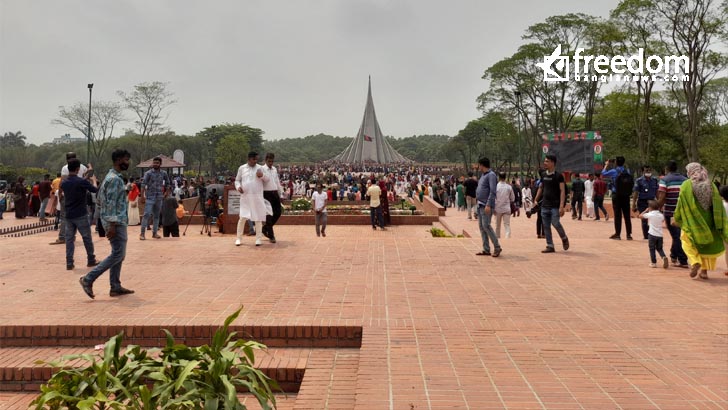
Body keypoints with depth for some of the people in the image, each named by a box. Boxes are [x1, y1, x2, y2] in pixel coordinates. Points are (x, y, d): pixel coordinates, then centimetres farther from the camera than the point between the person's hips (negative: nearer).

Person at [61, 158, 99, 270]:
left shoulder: (64, 183, 3)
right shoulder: (82, 182, -15)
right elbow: (95, 190, 0)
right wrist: (94, 181, 20)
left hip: (68, 215, 5)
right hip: (81, 215, -5)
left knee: (69, 239, 6)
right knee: (87, 238, 8)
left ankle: (69, 263, 3)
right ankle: (91, 260, 17)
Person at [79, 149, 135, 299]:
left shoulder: (112, 177, 15)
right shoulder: (115, 179, -16)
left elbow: (99, 198, 22)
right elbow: (110, 203, -21)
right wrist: (112, 224, -24)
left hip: (118, 221, 10)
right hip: (116, 222, -10)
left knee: (118, 254, 12)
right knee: (117, 254, -8)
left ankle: (115, 287, 15)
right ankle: (88, 279, -5)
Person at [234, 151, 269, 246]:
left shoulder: (260, 168, 5)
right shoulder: (242, 168, 6)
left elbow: (267, 180, 7)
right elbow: (237, 180, 13)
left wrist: (262, 175, -14)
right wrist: (238, 187, -7)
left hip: (257, 197, 0)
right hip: (245, 196, 0)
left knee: (258, 218, 2)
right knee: (242, 217, -3)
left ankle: (259, 238, 10)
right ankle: (238, 238, 8)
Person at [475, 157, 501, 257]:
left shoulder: (491, 175, -10)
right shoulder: (483, 175, 18)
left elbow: (493, 191, -19)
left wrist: (488, 205, -25)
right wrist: (479, 202, 14)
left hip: (486, 206, -9)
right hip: (480, 205, 9)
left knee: (486, 225, -12)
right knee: (481, 226, 7)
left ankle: (497, 247, -2)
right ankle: (486, 250, 11)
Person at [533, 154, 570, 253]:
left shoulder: (558, 176, -7)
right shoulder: (544, 175, 10)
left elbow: (562, 191, -11)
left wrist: (561, 206, -19)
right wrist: (536, 201, 15)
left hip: (555, 206, -6)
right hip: (545, 205, 6)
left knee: (555, 223, -12)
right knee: (546, 226, 4)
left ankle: (564, 238, 16)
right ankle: (550, 246, 12)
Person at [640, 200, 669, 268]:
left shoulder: (650, 214, -9)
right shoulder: (661, 215, 5)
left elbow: (640, 216, -1)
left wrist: (646, 211, 11)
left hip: (652, 234, -4)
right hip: (660, 235, 4)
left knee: (652, 249, 6)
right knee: (659, 248, 16)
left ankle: (653, 263, 8)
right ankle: (664, 257, -9)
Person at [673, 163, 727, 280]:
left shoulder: (686, 185, -8)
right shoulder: (711, 185, 2)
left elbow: (680, 204, -6)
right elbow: (718, 206, 2)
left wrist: (676, 218, 7)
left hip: (692, 222, -3)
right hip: (708, 221, 3)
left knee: (687, 242, 14)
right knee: (708, 244, 17)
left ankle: (695, 261, -11)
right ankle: (704, 270, 14)